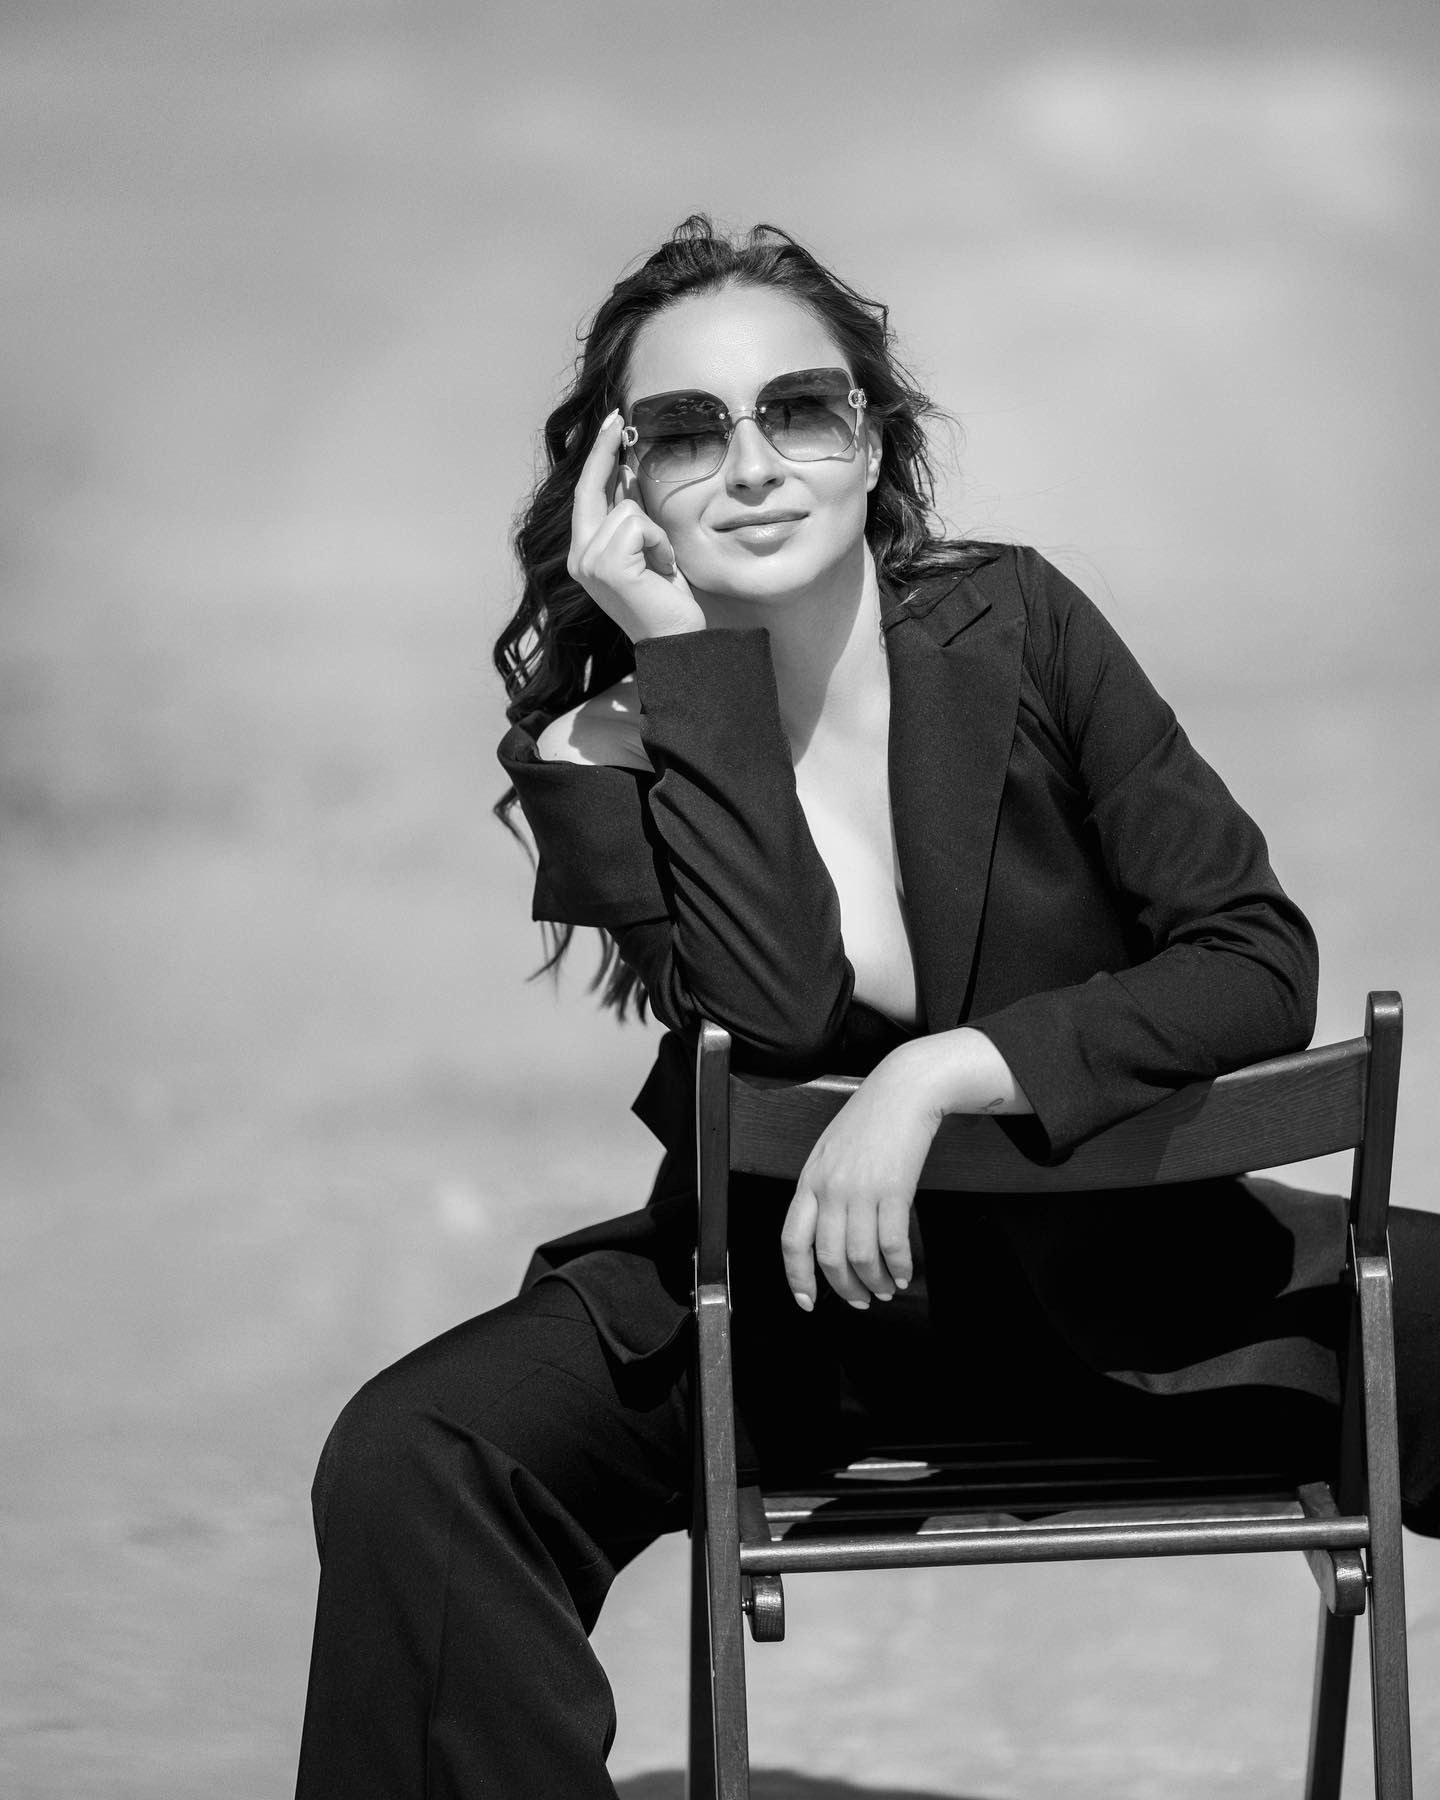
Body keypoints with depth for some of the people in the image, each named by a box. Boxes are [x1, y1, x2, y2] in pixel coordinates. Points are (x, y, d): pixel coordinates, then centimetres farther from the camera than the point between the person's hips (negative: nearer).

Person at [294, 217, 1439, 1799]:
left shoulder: (1010, 629, -8)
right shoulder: (598, 751, -9)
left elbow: (1259, 963, -12)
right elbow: (780, 1015, -25)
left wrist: (937, 1074, -24)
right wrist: (686, 654, -25)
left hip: (1112, 1266, 1)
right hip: (781, 1294, -1)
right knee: (410, 1465, -25)